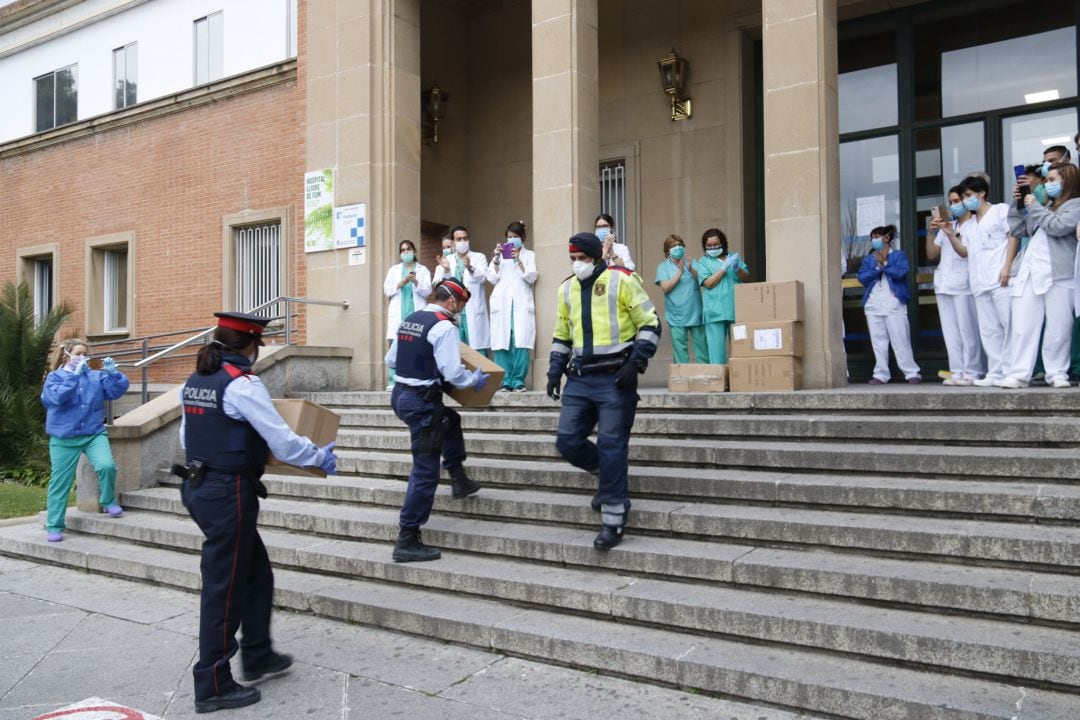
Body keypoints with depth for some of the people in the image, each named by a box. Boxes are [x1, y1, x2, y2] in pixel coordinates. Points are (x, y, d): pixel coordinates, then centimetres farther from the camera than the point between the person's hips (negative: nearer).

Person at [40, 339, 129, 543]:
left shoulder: (96, 376, 6)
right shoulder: (55, 377, 0)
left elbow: (116, 390, -5)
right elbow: (58, 396, -19)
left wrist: (113, 372, -20)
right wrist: (75, 374, -21)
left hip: (94, 433, 1)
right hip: (64, 438, -1)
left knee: (106, 466, -23)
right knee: (60, 481, 5)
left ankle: (108, 501, 5)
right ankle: (54, 526, 19)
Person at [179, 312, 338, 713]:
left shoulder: (194, 382, 9)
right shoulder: (242, 384, -17)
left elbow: (186, 438, 19)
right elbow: (283, 442, -17)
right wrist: (321, 458, -2)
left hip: (199, 487, 9)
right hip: (229, 495, -9)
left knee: (256, 574, 20)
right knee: (225, 589, 2)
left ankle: (257, 656, 33)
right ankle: (213, 687, 13)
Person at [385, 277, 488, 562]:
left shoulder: (409, 320, 11)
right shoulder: (444, 326, -14)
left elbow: (390, 359, 17)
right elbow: (453, 372, -18)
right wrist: (474, 380, 0)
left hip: (400, 394, 9)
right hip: (423, 401, -9)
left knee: (450, 421, 33)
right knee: (425, 472, -3)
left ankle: (459, 480, 36)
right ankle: (407, 541, 0)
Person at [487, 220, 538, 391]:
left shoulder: (529, 255, 14)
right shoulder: (500, 254, 18)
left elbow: (531, 278, 0)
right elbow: (492, 279, 10)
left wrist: (518, 260, -8)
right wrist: (496, 260, -2)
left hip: (521, 303, -1)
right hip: (502, 303, 2)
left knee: (520, 342, -13)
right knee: (502, 342, -6)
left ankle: (518, 381, -9)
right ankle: (505, 381, -2)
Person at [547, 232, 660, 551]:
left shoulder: (622, 280, -4)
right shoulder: (567, 288, 14)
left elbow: (650, 323, -4)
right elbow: (561, 335, 22)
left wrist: (636, 362, -14)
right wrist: (555, 371, 13)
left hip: (614, 378, -6)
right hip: (580, 379, 6)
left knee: (611, 448, -5)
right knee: (567, 441, 0)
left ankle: (613, 521, 5)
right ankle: (608, 476, 29)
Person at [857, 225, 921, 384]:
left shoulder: (899, 255, 6)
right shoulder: (868, 259, 17)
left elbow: (901, 273, -11)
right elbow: (862, 278, 2)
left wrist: (884, 263, -10)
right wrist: (878, 268, -9)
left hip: (894, 304, -4)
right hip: (873, 305, 4)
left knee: (900, 340, -6)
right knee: (878, 341, 4)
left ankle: (912, 373, -1)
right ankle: (881, 375, 7)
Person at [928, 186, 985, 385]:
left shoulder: (976, 225, 2)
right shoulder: (947, 225, 19)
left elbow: (969, 253, -10)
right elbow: (931, 254, 16)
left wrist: (951, 235, -21)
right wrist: (931, 232, 2)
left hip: (964, 284, -6)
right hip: (944, 284, 6)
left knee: (968, 330, -9)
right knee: (951, 331, 3)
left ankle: (972, 372, -7)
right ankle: (957, 371, 4)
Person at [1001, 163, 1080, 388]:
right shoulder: (1044, 207, 26)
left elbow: (1058, 227, -11)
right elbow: (1015, 228, 25)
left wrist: (1034, 206, 0)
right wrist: (1017, 203, 16)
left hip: (1058, 274, -5)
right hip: (1030, 272, 5)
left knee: (1059, 327, -3)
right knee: (1021, 325, -4)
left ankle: (1057, 372, 5)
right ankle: (1018, 374, -6)